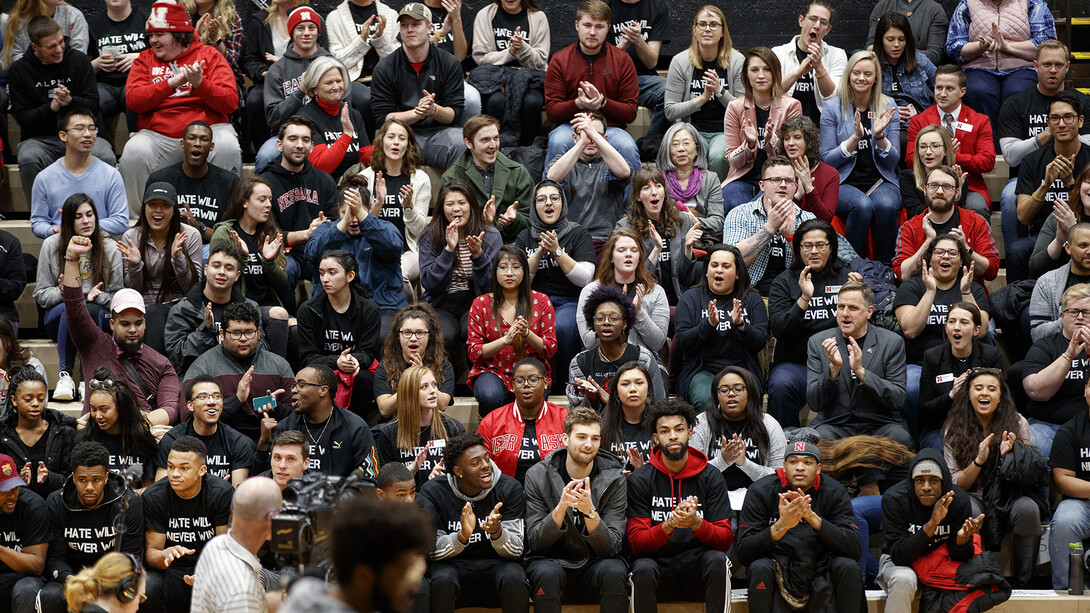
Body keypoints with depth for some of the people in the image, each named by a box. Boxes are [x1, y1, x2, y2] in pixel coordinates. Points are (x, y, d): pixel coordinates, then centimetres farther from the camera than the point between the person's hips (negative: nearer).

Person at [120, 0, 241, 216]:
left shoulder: (209, 55, 9)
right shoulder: (145, 59, 14)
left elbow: (231, 102, -2)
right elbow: (132, 99, -5)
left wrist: (200, 84, -18)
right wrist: (173, 82, -13)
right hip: (158, 135, 1)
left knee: (228, 147, -32)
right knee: (135, 152, -30)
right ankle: (136, 217, -13)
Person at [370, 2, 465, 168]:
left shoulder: (450, 64, 6)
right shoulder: (384, 68, 2)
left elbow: (456, 114, 3)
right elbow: (382, 117, -3)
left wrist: (434, 110, -20)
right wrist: (417, 113, -19)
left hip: (439, 131, 1)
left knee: (462, 143, -33)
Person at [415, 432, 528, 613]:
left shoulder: (510, 489, -6)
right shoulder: (433, 492, -8)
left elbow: (515, 551, -9)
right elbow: (434, 552, -11)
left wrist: (497, 532, -32)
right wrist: (462, 536, -32)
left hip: (495, 564, 1)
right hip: (452, 565, -1)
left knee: (514, 579, -32)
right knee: (442, 581, -35)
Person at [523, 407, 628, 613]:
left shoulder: (614, 480, -4)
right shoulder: (538, 475, -5)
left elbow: (611, 547, -11)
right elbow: (535, 542, -10)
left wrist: (590, 512, -29)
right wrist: (561, 507, -28)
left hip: (595, 563, 1)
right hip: (552, 561, -1)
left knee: (614, 572, -32)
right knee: (547, 573, -35)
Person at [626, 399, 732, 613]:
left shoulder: (711, 477, 2)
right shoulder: (639, 480, 0)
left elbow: (725, 539, -3)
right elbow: (636, 543, -7)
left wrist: (696, 523, -25)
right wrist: (669, 525, -26)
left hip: (696, 569, 1)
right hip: (658, 565, -1)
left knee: (717, 559, -31)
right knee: (643, 569, -34)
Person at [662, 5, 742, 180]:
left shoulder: (737, 61, 1)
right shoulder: (680, 62, 1)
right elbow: (670, 112, -2)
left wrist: (720, 92, -18)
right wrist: (702, 98, -14)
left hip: (725, 131, 0)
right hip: (693, 130, 0)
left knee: (718, 155, -33)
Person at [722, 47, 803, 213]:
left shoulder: (790, 106, 1)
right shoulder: (735, 107, 3)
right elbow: (732, 160, 2)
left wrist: (771, 142, -25)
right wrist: (749, 144, -19)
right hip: (743, 178, 1)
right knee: (734, 205, -33)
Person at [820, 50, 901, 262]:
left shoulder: (888, 108, 8)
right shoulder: (832, 108, 3)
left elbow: (892, 161, 6)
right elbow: (827, 159, -2)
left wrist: (879, 136, -13)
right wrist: (855, 137, -15)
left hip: (881, 181, 2)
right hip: (844, 182, -2)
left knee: (886, 205, -34)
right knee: (862, 206, -35)